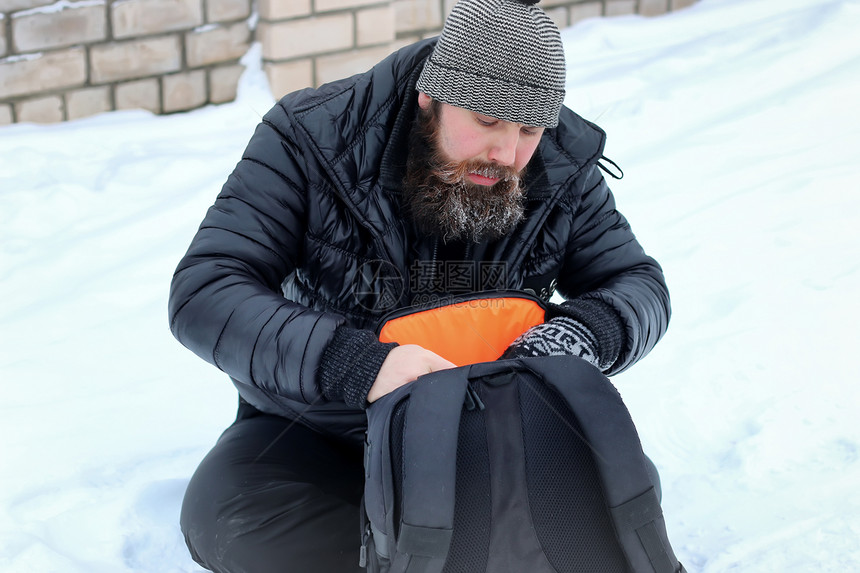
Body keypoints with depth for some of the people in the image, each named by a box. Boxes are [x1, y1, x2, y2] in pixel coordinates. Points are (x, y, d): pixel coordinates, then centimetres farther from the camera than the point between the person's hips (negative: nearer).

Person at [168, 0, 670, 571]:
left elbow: (638, 283, 0)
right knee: (225, 519, -31)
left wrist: (582, 333, -27)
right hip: (322, 433, -1)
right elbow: (204, 294, -26)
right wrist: (356, 364, -43)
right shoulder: (310, 138, -20)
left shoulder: (563, 167, -9)